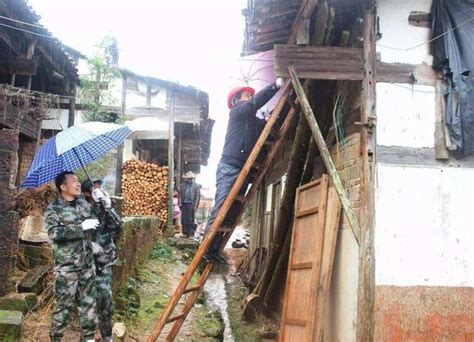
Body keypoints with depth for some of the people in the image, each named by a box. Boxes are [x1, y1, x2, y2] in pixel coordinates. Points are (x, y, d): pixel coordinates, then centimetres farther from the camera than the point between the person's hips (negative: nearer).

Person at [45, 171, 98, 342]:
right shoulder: (53, 209, -9)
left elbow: (95, 222, 24)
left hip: (87, 264, 5)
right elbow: (54, 233, -25)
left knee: (88, 302, 12)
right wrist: (81, 227, -26)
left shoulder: (84, 203, 9)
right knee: (64, 304, 3)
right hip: (67, 267, -5)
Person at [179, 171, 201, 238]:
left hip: (191, 204, -4)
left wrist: (195, 206, -11)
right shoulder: (183, 185, 10)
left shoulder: (196, 186, -2)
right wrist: (180, 203, 2)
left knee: (190, 219, -3)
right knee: (184, 219, 6)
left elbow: (198, 196, -5)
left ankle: (190, 234, 3)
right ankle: (185, 232, 15)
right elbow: (180, 195, 10)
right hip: (184, 204, 4)